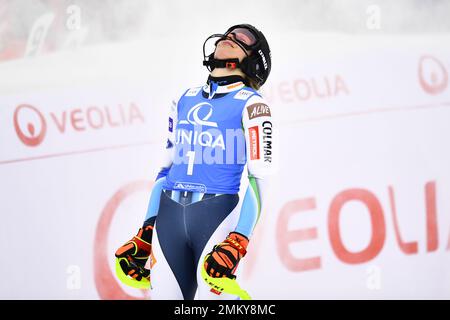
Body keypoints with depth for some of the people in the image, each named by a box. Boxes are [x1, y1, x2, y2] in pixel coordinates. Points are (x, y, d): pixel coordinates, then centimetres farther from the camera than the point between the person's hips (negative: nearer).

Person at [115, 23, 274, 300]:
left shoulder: (250, 104, 1)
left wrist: (237, 243, -17)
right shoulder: (185, 100, 18)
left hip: (218, 215, -5)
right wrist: (146, 234, 15)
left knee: (214, 295, -14)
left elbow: (259, 177, -6)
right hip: (169, 217, 5)